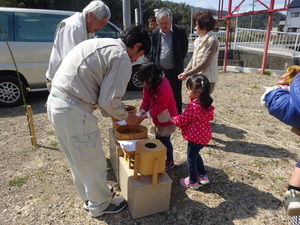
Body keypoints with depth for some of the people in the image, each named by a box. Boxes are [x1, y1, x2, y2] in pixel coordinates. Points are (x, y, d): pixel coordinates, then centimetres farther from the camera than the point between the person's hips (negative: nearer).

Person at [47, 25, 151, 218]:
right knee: (92, 161, 10)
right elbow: (109, 101, -15)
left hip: (56, 102, 10)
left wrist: (118, 112, 23)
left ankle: (91, 197, 45)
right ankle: (100, 205, 33)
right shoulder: (122, 57, -11)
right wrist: (126, 116, 6)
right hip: (73, 110, -10)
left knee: (79, 159, 24)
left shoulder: (101, 44, 19)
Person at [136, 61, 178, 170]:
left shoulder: (164, 87, -29)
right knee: (158, 138, 17)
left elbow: (160, 106, -28)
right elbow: (146, 99, 0)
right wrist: (141, 113, -15)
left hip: (167, 119, -8)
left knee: (165, 140, 2)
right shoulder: (149, 85, -2)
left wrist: (145, 116, -26)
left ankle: (170, 161, 23)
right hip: (158, 119, 8)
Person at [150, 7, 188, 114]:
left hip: (174, 71, -2)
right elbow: (153, 52, 10)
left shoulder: (180, 31, -6)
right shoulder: (155, 33, 2)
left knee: (176, 96, 7)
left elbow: (184, 49, 3)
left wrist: (178, 63, 6)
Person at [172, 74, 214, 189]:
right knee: (196, 155, 28)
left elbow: (182, 120, -19)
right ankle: (203, 176, 39)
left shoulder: (192, 106, -26)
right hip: (204, 135, 9)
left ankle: (193, 182, 28)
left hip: (195, 137, -8)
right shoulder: (207, 104, -1)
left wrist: (173, 119, 2)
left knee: (191, 158, 11)